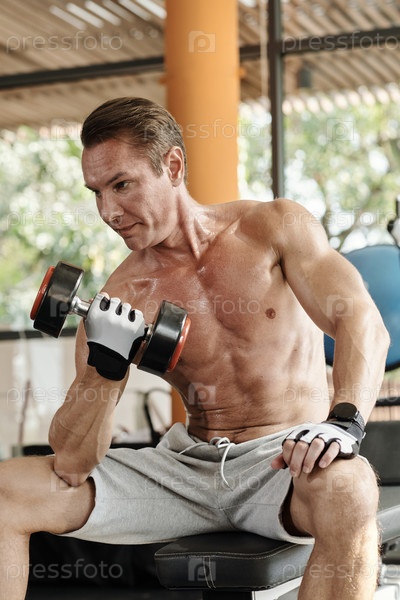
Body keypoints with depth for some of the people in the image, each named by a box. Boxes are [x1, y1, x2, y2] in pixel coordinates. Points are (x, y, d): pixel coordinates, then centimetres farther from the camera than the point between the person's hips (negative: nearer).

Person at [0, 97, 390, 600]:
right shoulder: (118, 304, -2)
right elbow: (72, 466, -6)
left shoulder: (275, 227, -2)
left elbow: (363, 324, -14)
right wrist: (106, 364, -23)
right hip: (185, 465, 2)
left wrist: (343, 421, -32)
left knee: (348, 488, -39)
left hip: (285, 462, -2)